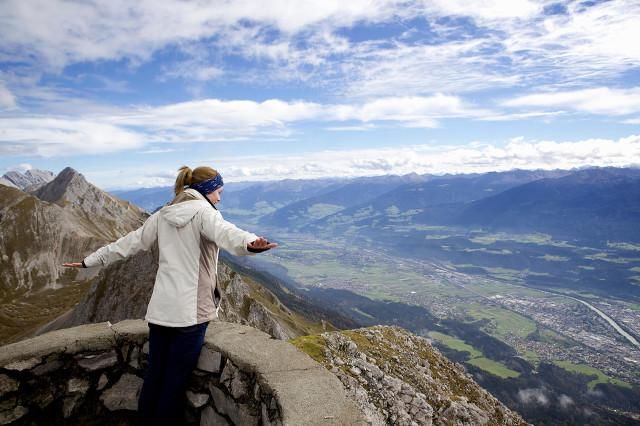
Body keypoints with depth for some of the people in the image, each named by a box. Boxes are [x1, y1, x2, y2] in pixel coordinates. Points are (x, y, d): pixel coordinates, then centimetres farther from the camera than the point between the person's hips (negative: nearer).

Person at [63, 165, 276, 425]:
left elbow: (128, 243, 18)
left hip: (160, 309, 7)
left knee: (154, 375, 17)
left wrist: (90, 261, 30)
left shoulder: (162, 216, 12)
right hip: (190, 311, -6)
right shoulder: (204, 212, -9)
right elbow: (226, 233, -32)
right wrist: (249, 244, -52)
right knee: (175, 380, 5)